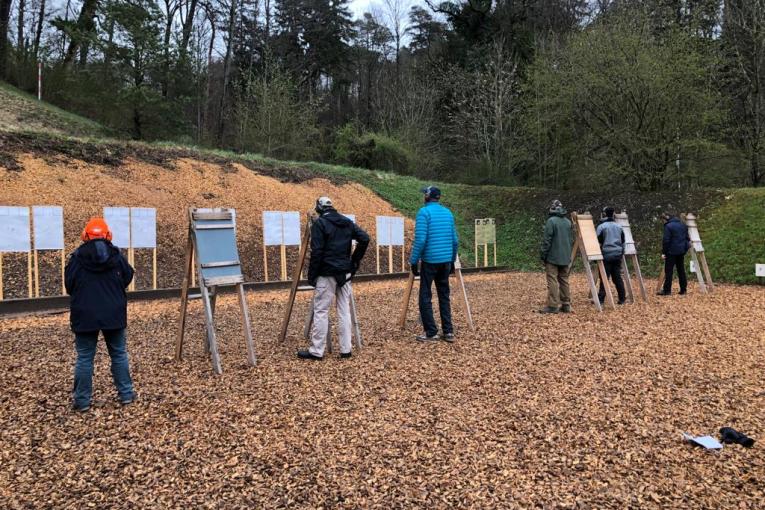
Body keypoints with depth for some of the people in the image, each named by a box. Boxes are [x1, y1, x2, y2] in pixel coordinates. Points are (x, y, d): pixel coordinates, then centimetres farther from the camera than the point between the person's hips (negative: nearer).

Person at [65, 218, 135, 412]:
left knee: (84, 358, 7)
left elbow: (69, 286, 5)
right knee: (119, 355, 12)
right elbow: (127, 278, 10)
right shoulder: (116, 256, -3)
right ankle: (126, 394, 17)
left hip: (85, 315, -1)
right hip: (113, 314, 1)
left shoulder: (76, 258, -6)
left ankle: (82, 400, 13)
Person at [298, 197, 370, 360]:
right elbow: (365, 238, 2)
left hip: (327, 273, -6)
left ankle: (316, 351, 3)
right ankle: (346, 349, 11)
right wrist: (355, 260, 8)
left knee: (321, 311, 0)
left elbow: (316, 252, -13)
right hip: (345, 273, 6)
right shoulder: (347, 222, 11)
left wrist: (311, 275, -7)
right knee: (344, 311, 9)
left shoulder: (320, 223, -7)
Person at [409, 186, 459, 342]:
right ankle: (448, 331, 12)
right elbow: (455, 240, 11)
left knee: (425, 297, 3)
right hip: (445, 261, 6)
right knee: (444, 296, 13)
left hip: (430, 261, -6)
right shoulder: (448, 212, 10)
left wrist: (413, 261, -9)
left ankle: (431, 332, 3)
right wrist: (452, 260, 21)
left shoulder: (424, 212, -8)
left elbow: (420, 239, -16)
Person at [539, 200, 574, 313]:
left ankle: (553, 306, -8)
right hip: (565, 257, 7)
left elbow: (547, 240, -14)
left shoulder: (551, 221, -12)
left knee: (553, 281, -6)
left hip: (553, 257, -7)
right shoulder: (568, 222, 10)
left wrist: (543, 254, -6)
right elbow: (572, 240, 16)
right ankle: (566, 305, 14)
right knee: (564, 280, 11)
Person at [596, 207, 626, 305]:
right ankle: (622, 298, 12)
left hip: (606, 255, -5)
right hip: (617, 255, 5)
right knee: (617, 277, 10)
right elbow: (623, 242, 17)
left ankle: (601, 299, -4)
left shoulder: (601, 226, -7)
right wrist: (621, 253, 26)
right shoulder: (619, 226, 11)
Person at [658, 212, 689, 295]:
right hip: (682, 250, 7)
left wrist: (663, 252, -11)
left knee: (668, 270, -2)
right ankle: (683, 289, 14)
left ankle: (667, 290, -2)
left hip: (672, 251, -7)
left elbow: (666, 240, -15)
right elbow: (687, 237, 16)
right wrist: (685, 247, 23)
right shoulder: (682, 224, 11)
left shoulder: (668, 226, -12)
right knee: (681, 270, 12)